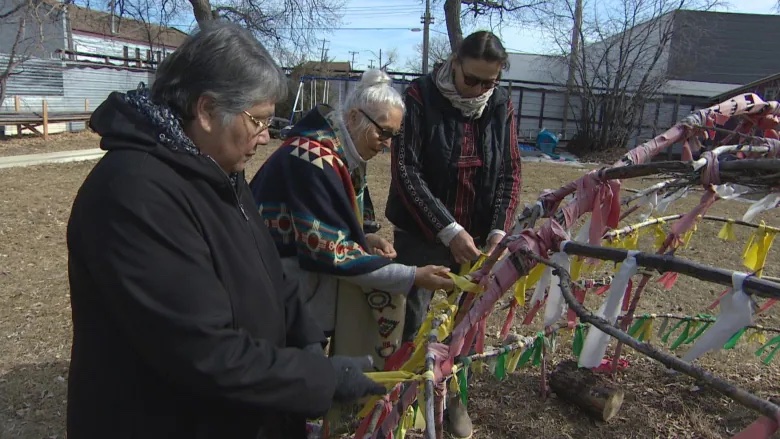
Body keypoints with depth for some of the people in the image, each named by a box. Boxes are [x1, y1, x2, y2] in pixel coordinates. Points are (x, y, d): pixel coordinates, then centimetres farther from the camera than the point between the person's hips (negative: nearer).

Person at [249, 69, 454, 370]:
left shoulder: (343, 153, 4)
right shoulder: (313, 159, -24)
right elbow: (330, 253, -27)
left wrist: (365, 240, -6)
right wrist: (412, 276, -25)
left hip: (307, 256, 9)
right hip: (279, 271, -9)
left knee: (381, 277, 1)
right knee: (380, 292, -17)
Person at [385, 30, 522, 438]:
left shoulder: (501, 105, 0)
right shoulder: (420, 96, -11)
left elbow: (510, 173, 4)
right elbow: (406, 169, -17)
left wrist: (499, 229, -10)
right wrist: (447, 229, -23)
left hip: (478, 236, 3)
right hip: (421, 234, -3)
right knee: (412, 320, 4)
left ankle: (454, 395, 35)